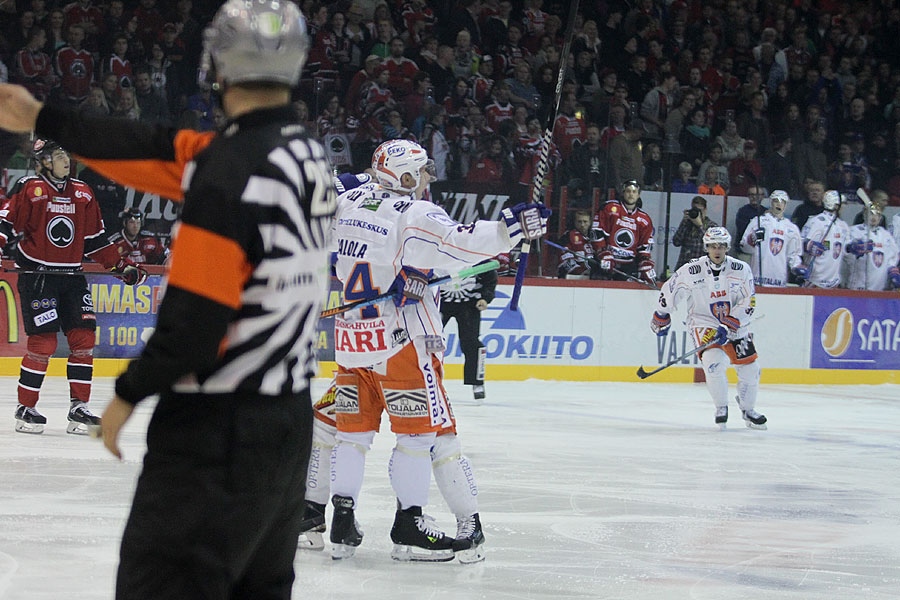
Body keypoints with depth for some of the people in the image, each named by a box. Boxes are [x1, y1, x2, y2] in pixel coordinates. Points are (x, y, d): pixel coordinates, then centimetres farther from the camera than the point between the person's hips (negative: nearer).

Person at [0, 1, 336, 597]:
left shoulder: (230, 168, -20)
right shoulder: (307, 155, 6)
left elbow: (194, 317, -21)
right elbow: (162, 151, 10)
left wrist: (130, 393, -6)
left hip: (218, 435, -9)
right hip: (291, 421, 9)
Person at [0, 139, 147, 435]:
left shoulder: (82, 193, 12)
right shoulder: (28, 189, -5)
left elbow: (95, 239, 18)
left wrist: (122, 265, 14)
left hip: (72, 277, 6)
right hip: (37, 276, -6)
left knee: (84, 338, -1)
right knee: (43, 342, -10)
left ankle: (79, 410, 6)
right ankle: (25, 409, 3)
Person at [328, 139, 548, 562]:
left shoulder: (346, 202, 8)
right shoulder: (416, 216, -13)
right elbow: (456, 245, -29)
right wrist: (510, 229, -30)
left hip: (349, 335, 7)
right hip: (400, 339, -7)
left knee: (354, 429, 13)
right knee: (419, 430, 2)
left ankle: (342, 525, 12)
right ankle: (408, 527, 3)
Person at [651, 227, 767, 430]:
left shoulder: (740, 269, -10)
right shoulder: (691, 271, -14)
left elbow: (748, 302, -11)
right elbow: (670, 291, 1)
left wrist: (727, 326, -21)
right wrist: (661, 317, 11)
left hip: (735, 324, 3)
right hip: (703, 323, -3)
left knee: (749, 368, 1)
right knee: (714, 361, -25)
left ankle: (748, 410, 26)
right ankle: (721, 408, -4)